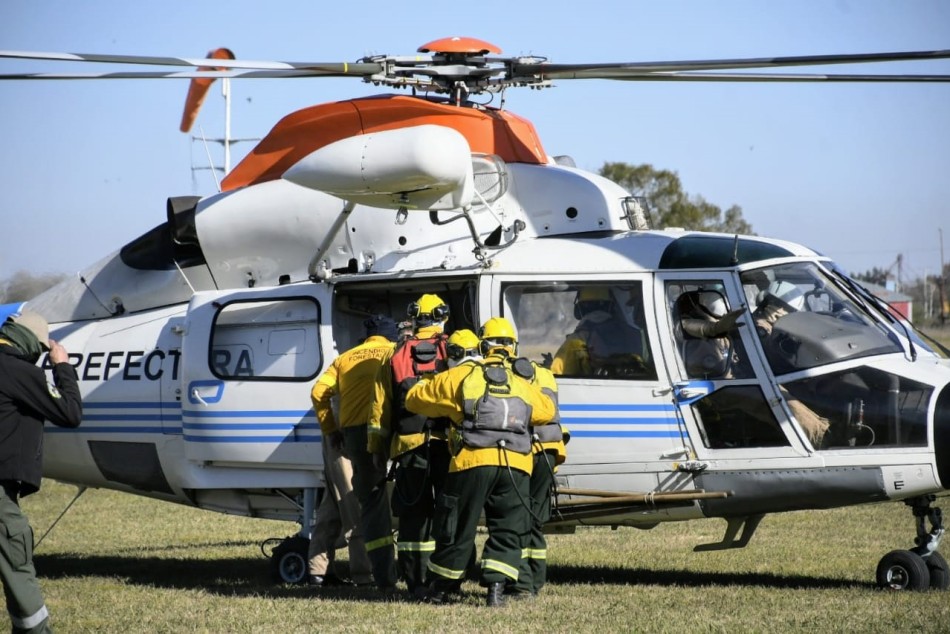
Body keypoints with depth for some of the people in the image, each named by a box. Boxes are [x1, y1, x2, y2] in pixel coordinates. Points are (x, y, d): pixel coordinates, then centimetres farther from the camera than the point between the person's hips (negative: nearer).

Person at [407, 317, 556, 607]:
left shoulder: (459, 377, 10)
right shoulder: (523, 386, 19)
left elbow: (415, 398, 18)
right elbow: (547, 411, 37)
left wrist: (425, 385, 41)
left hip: (472, 462, -2)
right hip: (515, 466, 2)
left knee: (457, 529, 8)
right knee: (506, 531, 9)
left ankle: (440, 588, 19)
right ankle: (497, 587, -4)